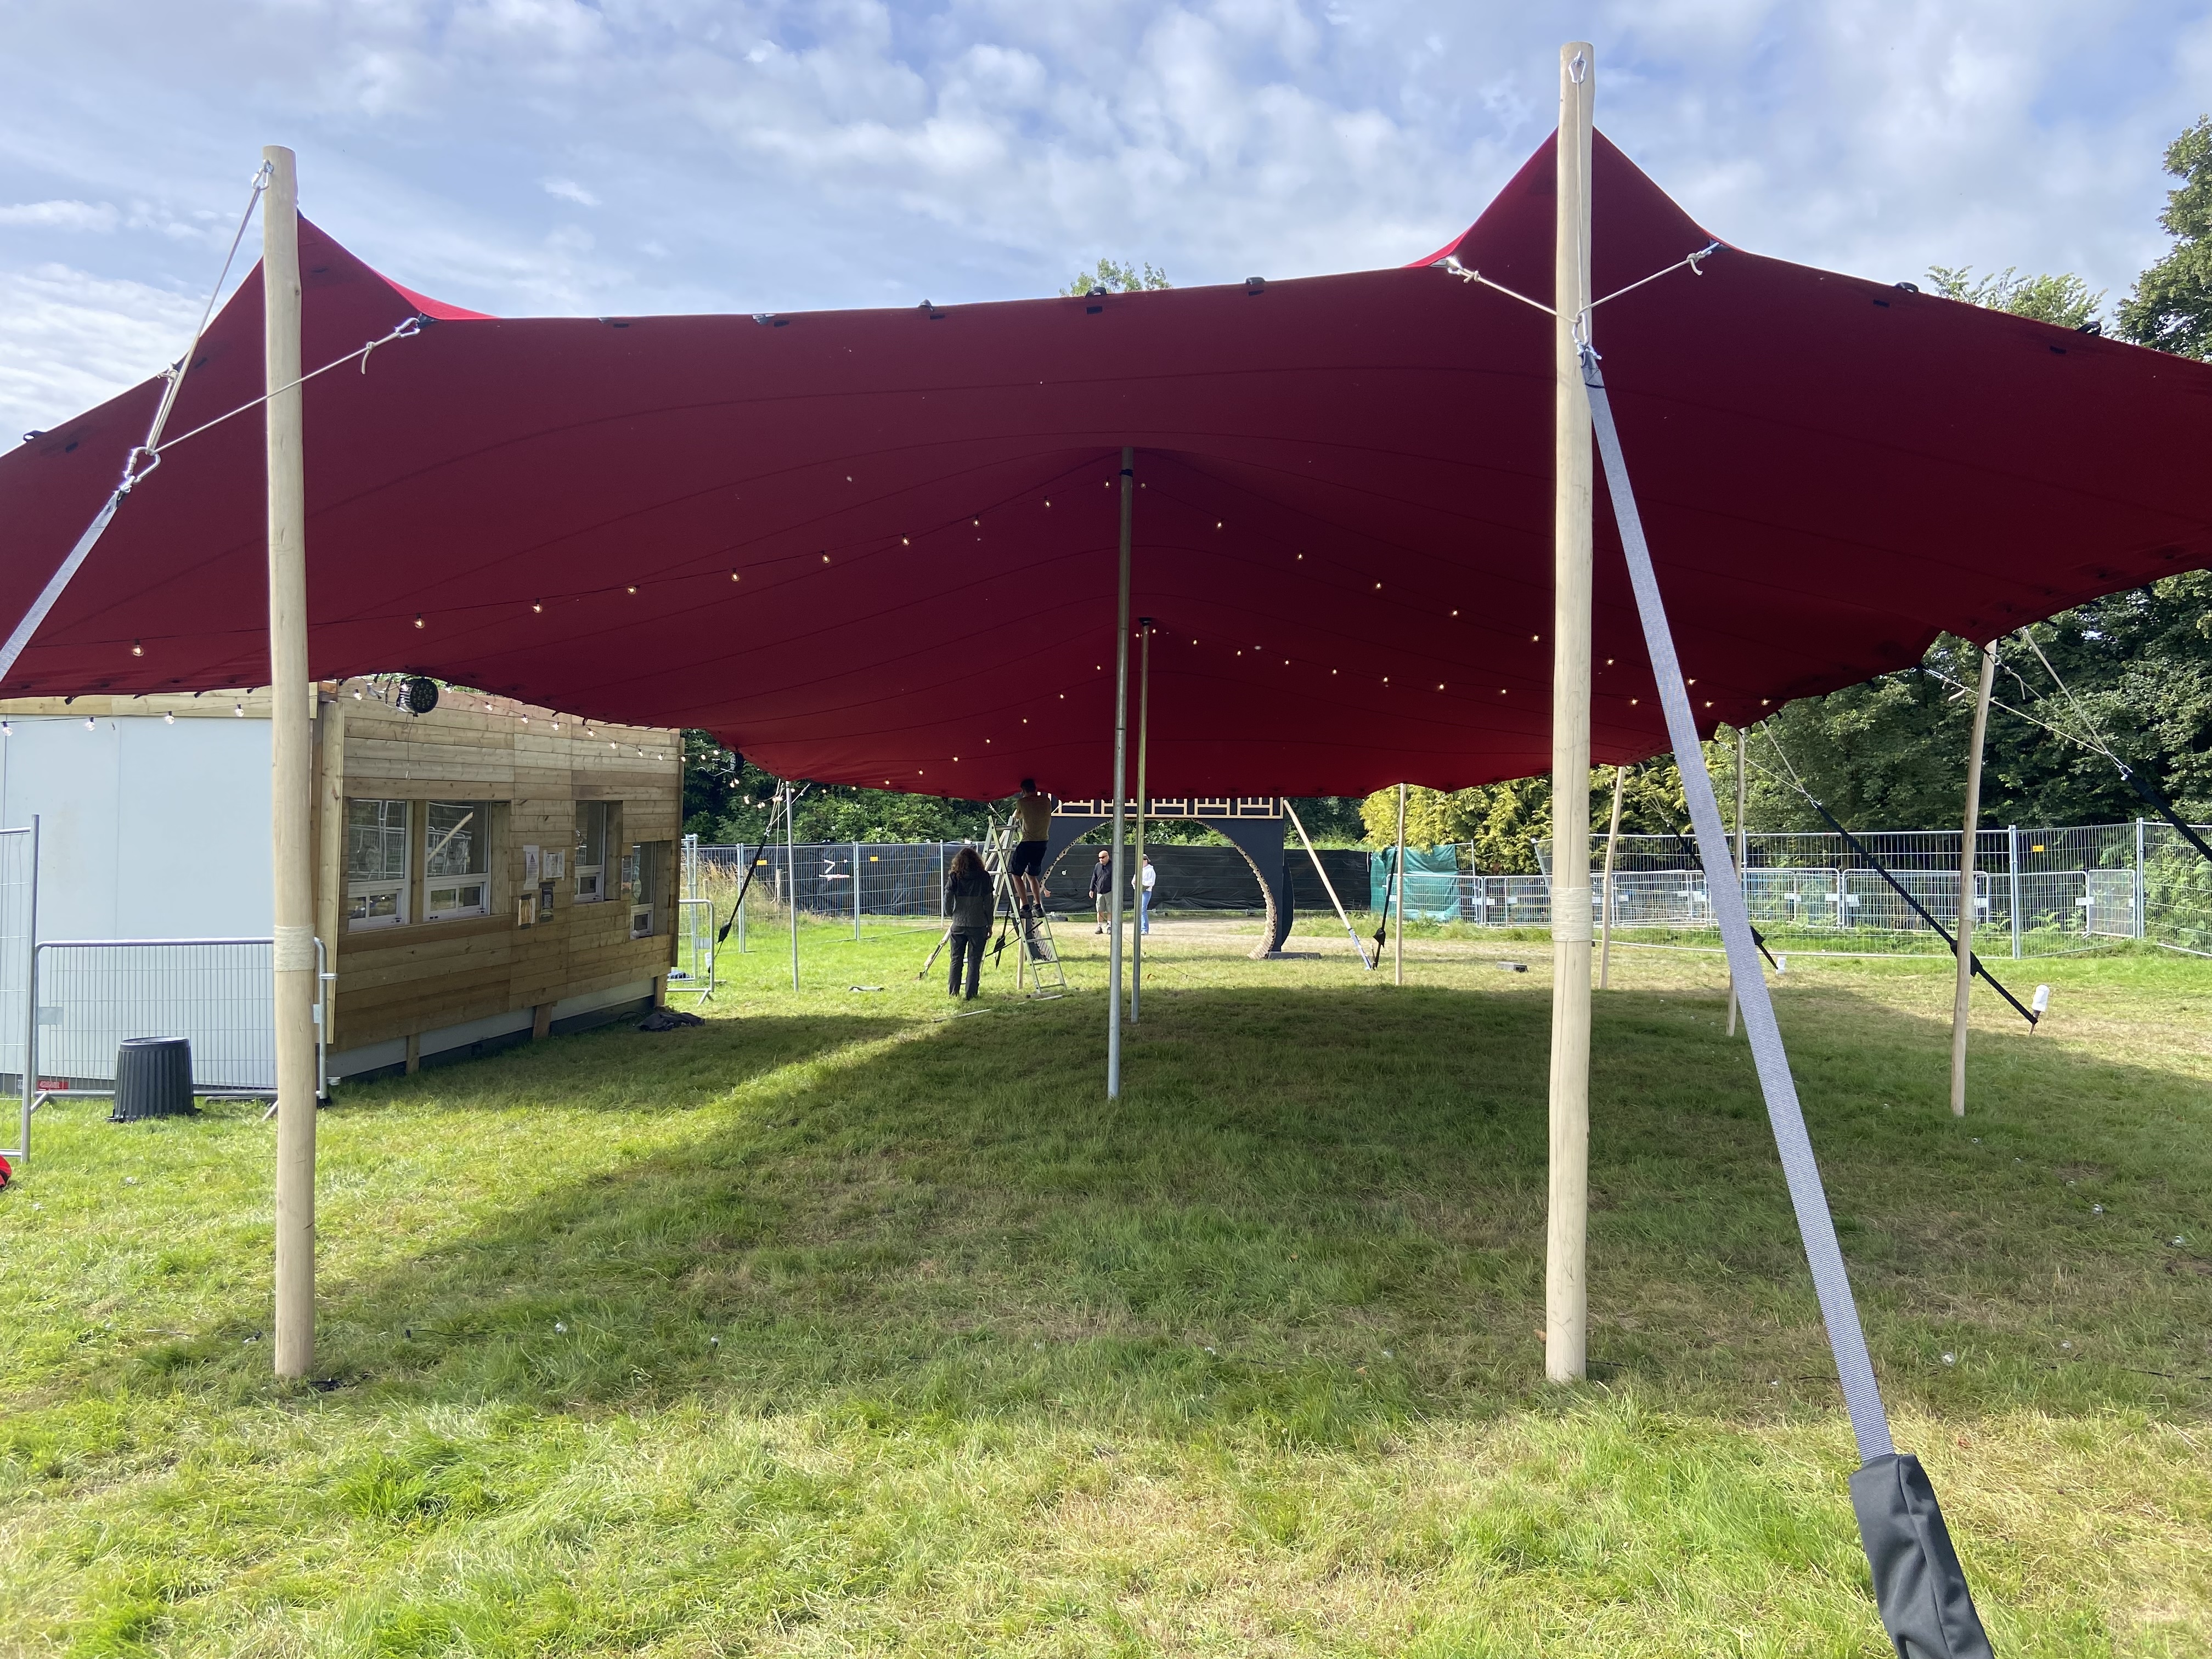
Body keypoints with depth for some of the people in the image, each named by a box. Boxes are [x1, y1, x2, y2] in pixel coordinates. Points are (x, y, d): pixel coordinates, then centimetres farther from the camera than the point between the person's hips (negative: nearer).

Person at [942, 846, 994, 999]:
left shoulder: (954, 877, -1)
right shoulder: (984, 877, -4)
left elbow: (947, 899, -4)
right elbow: (988, 903, -4)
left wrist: (950, 915, 16)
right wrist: (989, 925, 4)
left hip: (958, 924, 2)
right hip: (978, 925, -2)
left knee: (956, 959, 13)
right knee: (974, 960, 4)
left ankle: (953, 992, 17)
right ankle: (971, 994, 3)